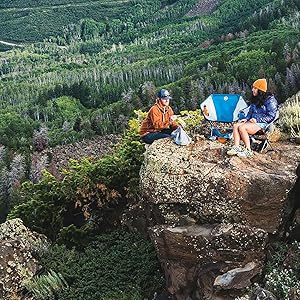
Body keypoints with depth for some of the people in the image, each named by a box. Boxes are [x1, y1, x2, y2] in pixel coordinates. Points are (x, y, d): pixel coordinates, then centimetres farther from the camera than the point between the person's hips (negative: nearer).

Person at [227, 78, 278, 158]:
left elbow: (271, 116, -13)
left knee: (242, 127, -29)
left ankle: (248, 150, -21)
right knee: (236, 125, -15)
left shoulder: (270, 100, -10)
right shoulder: (255, 99, 14)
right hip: (253, 121, 8)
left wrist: (257, 120, -18)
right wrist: (246, 118, 3)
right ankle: (236, 147, -20)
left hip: (263, 124, -8)